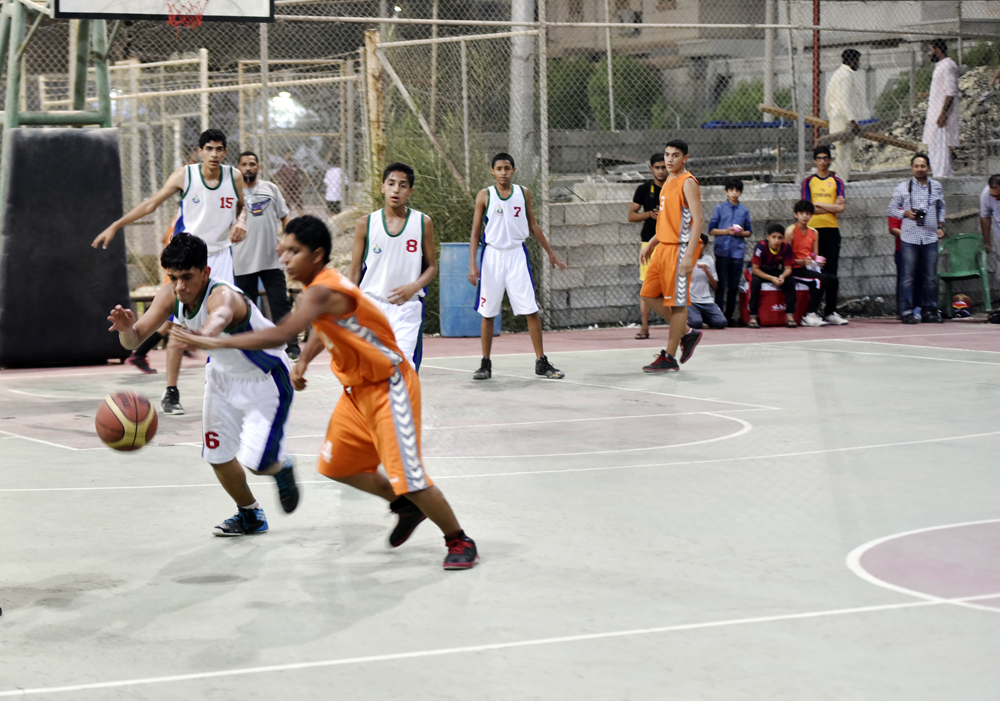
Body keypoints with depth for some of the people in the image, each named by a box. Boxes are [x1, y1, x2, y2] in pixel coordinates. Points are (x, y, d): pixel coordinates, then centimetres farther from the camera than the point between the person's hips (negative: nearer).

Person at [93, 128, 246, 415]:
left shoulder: (234, 177, -1)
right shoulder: (184, 176, -8)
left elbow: (241, 206, 17)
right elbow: (151, 203, 0)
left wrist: (240, 222, -6)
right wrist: (115, 226, -1)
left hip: (220, 255, 2)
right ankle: (171, 392, 0)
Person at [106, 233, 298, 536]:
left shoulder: (223, 295, -38)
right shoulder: (170, 296, -17)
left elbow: (218, 319, -64)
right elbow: (134, 339, -17)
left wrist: (201, 336, -87)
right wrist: (126, 329, -42)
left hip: (265, 380, -7)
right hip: (223, 377, 7)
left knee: (256, 461, -14)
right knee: (217, 457, 7)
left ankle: (282, 467, 24)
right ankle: (250, 515, 33)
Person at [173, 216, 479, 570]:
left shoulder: (323, 291, -28)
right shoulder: (323, 285, 2)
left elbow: (279, 335, -41)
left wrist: (215, 342, -42)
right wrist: (303, 361, 4)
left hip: (389, 390, -10)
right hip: (359, 389, 10)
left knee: (407, 477, -9)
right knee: (338, 465, 15)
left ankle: (460, 542, 9)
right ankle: (405, 507, 33)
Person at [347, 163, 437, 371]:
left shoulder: (423, 223, 1)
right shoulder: (366, 224, 2)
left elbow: (432, 266, 7)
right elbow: (354, 271, 7)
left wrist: (413, 287, -13)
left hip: (408, 307, -1)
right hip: (372, 305, 1)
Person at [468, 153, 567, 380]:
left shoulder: (523, 193, 6)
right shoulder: (485, 196, -1)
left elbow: (532, 225, 16)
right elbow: (475, 233, 0)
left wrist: (550, 253, 18)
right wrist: (472, 264, -8)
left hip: (517, 254, 1)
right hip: (493, 255, -1)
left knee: (531, 309, -4)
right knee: (488, 312, 3)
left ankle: (541, 362, 2)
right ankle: (486, 364, 14)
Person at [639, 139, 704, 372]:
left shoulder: (688, 183, -12)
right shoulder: (668, 182, 16)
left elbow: (698, 219, -19)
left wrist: (689, 254, -26)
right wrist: (651, 244, 21)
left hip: (680, 248, -10)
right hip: (664, 247, 10)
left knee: (676, 301, -4)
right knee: (649, 295, 11)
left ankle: (669, 358, 1)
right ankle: (687, 333, 21)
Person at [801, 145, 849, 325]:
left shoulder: (837, 182, 9)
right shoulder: (808, 182, 7)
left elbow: (841, 208, -3)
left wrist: (818, 204, -5)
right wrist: (831, 206, -6)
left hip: (831, 230, 1)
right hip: (813, 229, -1)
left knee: (832, 272, -1)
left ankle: (830, 311, 1)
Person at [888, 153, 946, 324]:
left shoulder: (936, 187, 10)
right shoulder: (903, 188, 3)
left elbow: (941, 208, 22)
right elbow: (892, 209, 8)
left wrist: (940, 226, 11)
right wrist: (905, 213, -9)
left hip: (930, 238, 2)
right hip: (909, 238, -2)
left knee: (931, 277, 4)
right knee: (908, 276, -3)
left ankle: (930, 310, 12)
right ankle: (907, 312, 1)